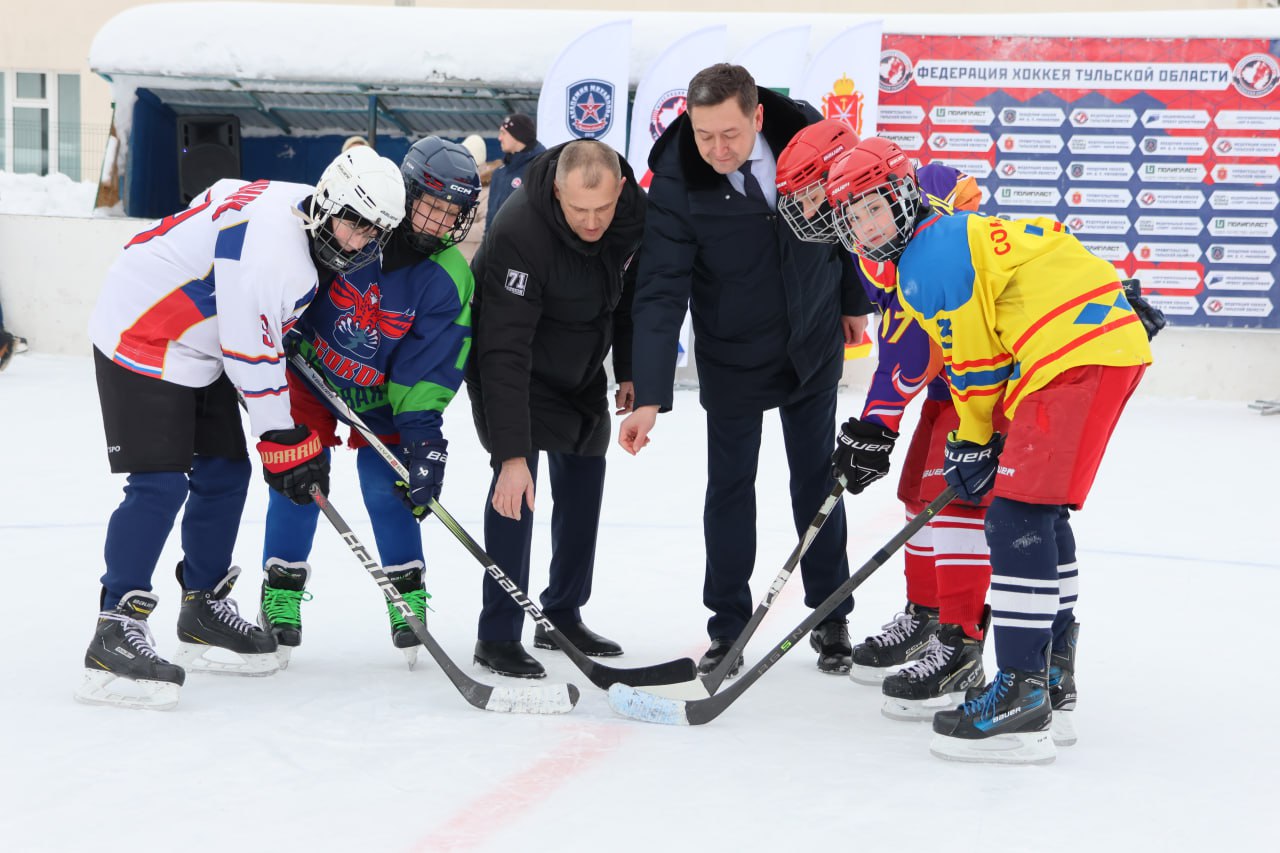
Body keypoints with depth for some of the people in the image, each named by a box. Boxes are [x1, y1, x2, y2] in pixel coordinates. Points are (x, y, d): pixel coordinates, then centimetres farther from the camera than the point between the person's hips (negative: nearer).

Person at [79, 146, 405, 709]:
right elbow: (249, 353, -26)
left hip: (197, 348, 10)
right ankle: (115, 632, -17)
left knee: (224, 474, 11)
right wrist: (283, 440, -19)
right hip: (140, 340, -10)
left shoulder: (306, 219, 1)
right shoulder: (271, 246, -30)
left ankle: (203, 611, 24)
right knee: (160, 485, -17)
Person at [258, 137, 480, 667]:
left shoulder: (450, 279, -18)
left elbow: (432, 363, -15)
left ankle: (407, 590, 14)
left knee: (386, 485, -4)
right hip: (310, 372, 0)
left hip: (381, 394, 0)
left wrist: (421, 426, -23)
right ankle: (281, 592, 9)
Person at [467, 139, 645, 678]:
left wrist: (630, 370, 3)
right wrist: (512, 452, -43)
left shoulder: (635, 211, -19)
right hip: (509, 363, -7)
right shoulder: (520, 234, -38)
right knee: (517, 474, -19)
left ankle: (562, 616, 25)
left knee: (584, 473, 10)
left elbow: (632, 288, 3)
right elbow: (504, 351, -40)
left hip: (580, 364, 7)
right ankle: (498, 636, -12)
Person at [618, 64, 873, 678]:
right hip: (731, 356, -2)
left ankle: (830, 620, 24)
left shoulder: (806, 133, -18)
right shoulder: (675, 183, -24)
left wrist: (852, 300, 11)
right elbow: (661, 294, -25)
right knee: (729, 486, 4)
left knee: (817, 481, 11)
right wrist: (650, 397, -32)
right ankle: (728, 628, 17)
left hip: (813, 344, 2)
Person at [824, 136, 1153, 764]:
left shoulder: (932, 255, -8)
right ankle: (1054, 671, 31)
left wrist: (974, 442, 5)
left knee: (1018, 516, -15)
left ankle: (1022, 694, -20)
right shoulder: (954, 234, 25)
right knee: (1042, 511, 20)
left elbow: (975, 359, -7)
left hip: (1077, 357, -11)